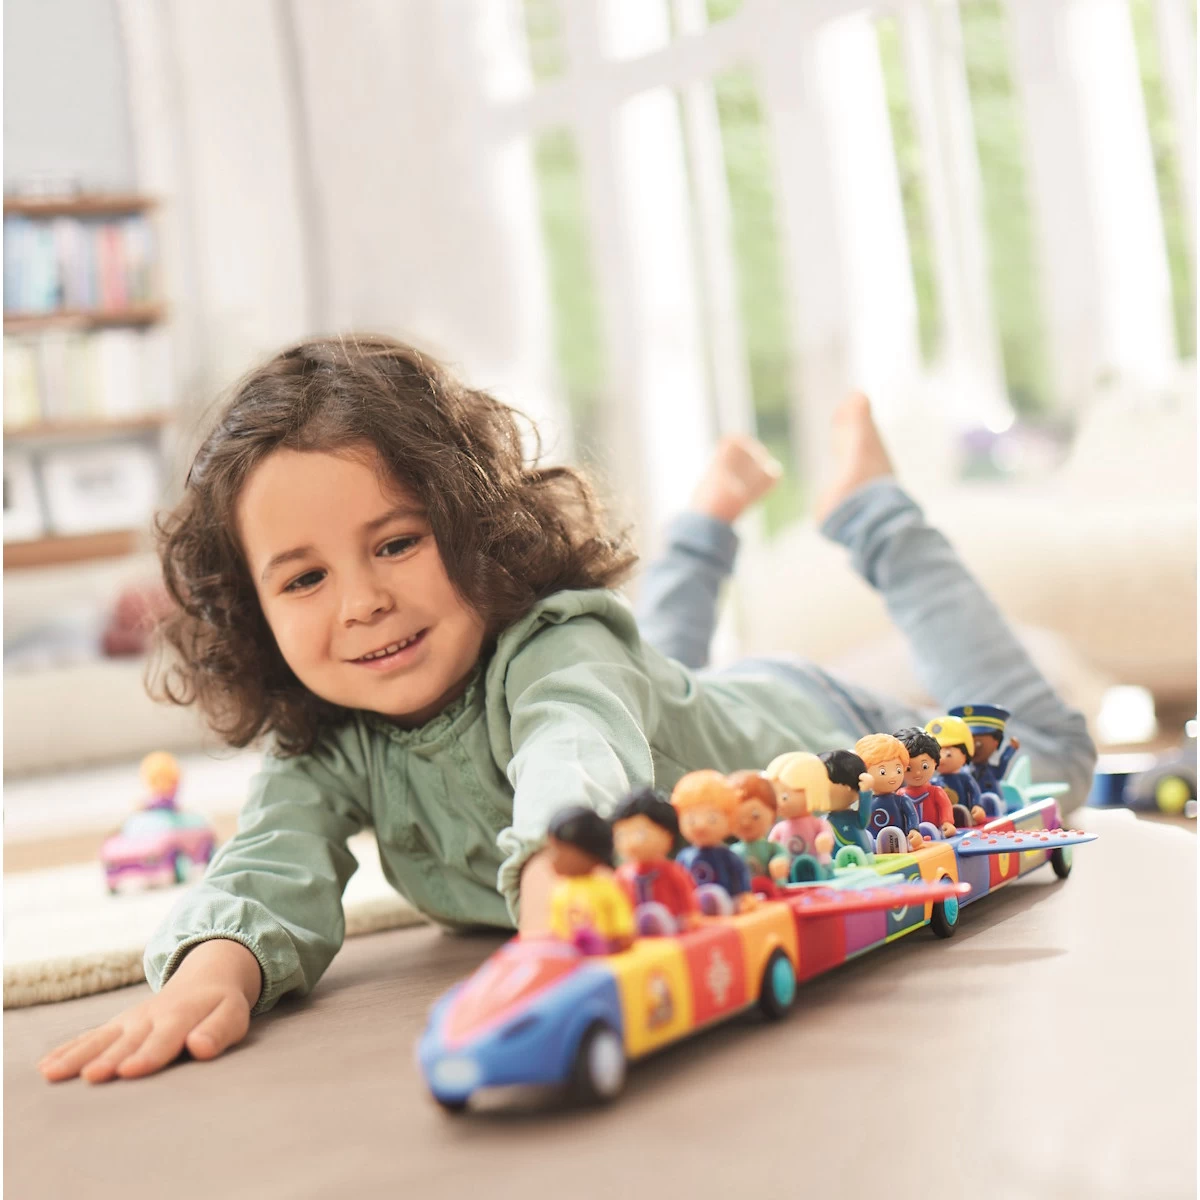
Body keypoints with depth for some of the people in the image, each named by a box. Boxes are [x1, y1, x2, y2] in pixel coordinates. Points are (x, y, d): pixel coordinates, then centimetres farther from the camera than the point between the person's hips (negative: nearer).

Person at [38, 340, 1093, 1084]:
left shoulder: (555, 642, -47)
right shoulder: (324, 748, -28)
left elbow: (580, 750, -70)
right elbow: (274, 864, -43)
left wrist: (560, 866, -94)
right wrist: (218, 964, -68)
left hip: (804, 733, -5)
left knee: (1045, 752, 19)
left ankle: (866, 507, 33)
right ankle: (714, 513, 49)